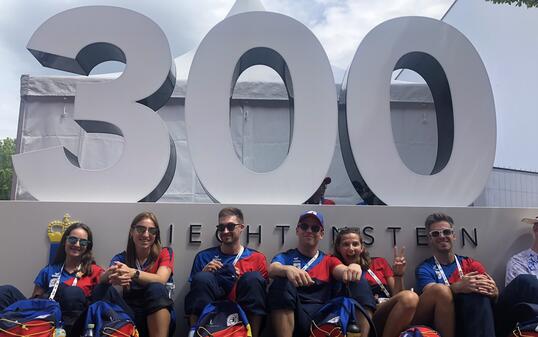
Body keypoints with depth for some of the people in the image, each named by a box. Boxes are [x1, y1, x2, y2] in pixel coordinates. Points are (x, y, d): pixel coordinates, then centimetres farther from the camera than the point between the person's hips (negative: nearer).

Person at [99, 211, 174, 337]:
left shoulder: (165, 253, 6)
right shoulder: (121, 258, 11)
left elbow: (161, 280, -14)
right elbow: (103, 279, -11)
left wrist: (133, 273, -32)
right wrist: (110, 275, -36)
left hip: (158, 313, -1)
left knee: (156, 288, -33)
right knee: (109, 290, -26)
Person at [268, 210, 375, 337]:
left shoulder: (329, 260, 23)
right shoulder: (285, 257, 15)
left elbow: (342, 270, 1)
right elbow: (272, 269, -8)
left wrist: (353, 267, -25)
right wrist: (288, 269, -32)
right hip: (298, 316, -2)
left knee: (358, 282, -15)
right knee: (282, 282, -29)